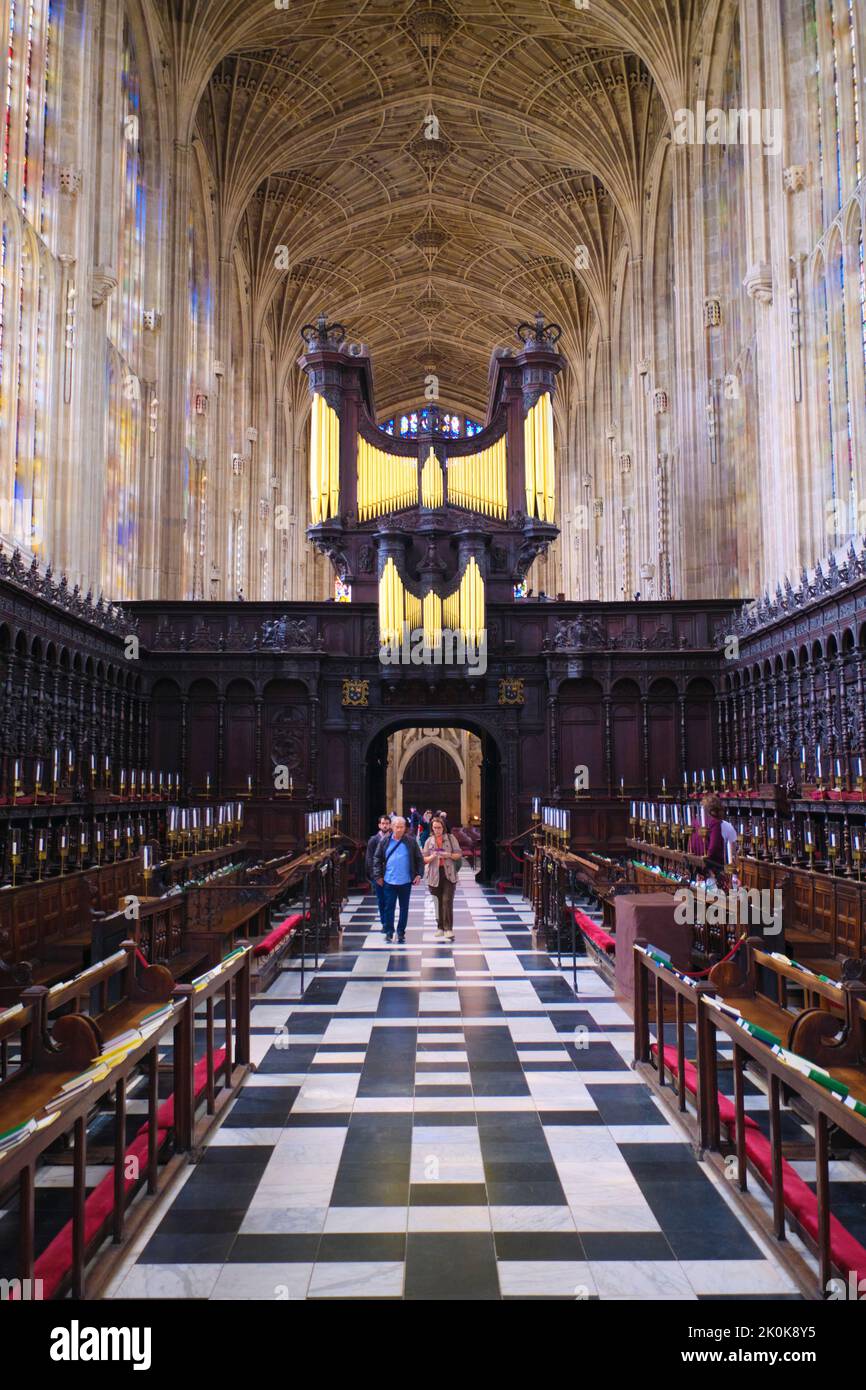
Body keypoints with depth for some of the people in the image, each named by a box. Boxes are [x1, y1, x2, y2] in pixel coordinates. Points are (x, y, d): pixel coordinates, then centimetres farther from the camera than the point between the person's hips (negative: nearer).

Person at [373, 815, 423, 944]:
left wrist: (418, 874, -3)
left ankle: (401, 932, 19)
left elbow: (419, 859, 4)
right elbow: (377, 858, 5)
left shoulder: (411, 842, -2)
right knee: (389, 906, 4)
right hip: (389, 881, 0)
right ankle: (389, 932, 15)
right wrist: (378, 875, 0)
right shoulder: (384, 842, 0)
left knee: (404, 907, 9)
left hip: (406, 881, 0)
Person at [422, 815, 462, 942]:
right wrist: (432, 857, -12)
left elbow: (459, 854, 5)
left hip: (449, 874, -2)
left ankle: (449, 930, -13)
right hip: (435, 874, 2)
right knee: (438, 902, 7)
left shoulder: (450, 838, 5)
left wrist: (449, 855, -13)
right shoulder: (429, 841, 9)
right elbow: (424, 859, 9)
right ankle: (440, 927, 17)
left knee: (447, 901, -11)